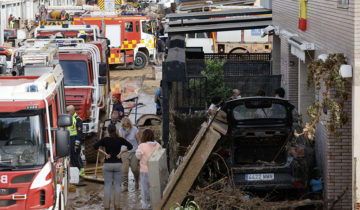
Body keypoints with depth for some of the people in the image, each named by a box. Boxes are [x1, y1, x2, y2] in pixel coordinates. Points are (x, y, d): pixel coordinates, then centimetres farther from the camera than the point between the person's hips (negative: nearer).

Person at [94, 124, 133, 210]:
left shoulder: (105, 139, -4)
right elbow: (130, 146, -7)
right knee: (117, 185, 7)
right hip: (118, 164, 1)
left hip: (108, 164, -1)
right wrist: (121, 152, -4)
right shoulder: (120, 139, -2)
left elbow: (95, 146, -13)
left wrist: (104, 153, -9)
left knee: (107, 185, 4)